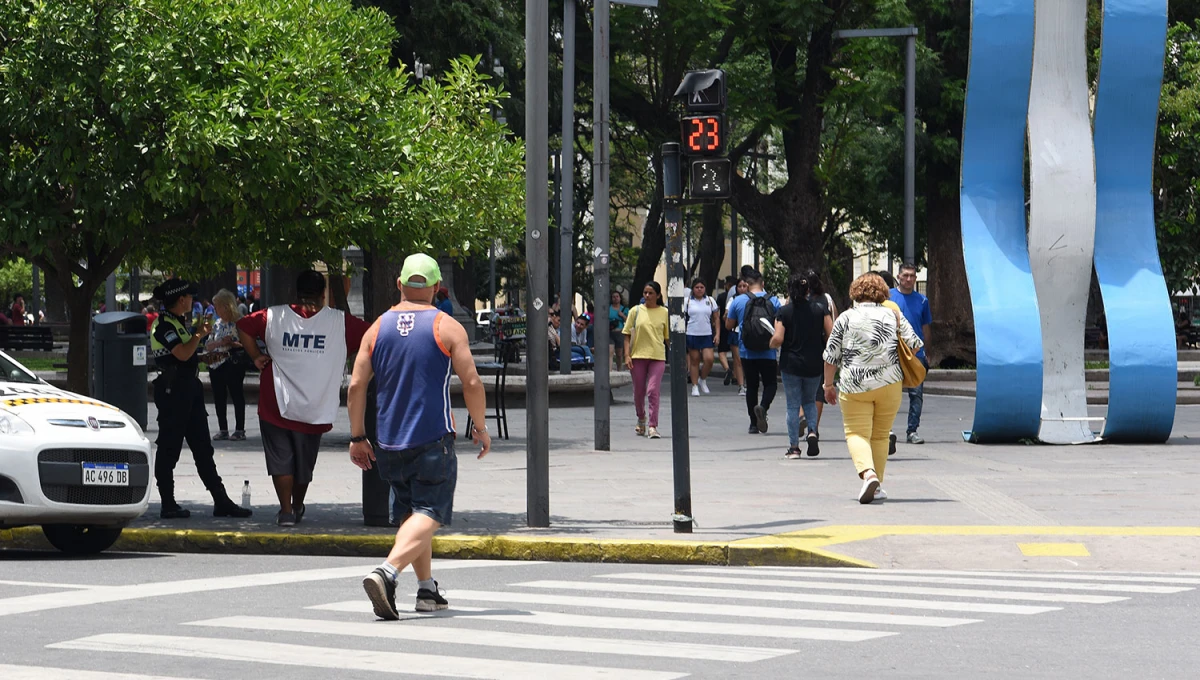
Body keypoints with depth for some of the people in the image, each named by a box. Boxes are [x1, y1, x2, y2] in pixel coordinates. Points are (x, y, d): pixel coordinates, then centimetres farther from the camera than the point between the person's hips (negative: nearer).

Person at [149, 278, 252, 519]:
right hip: (172, 389, -10)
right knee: (169, 448, -3)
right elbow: (182, 353, -22)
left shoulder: (179, 322, 17)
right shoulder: (164, 325, -13)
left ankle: (221, 501, 12)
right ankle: (168, 506, 2)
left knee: (202, 448, 10)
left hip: (189, 387, 10)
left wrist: (196, 331, 16)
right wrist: (200, 335, -11)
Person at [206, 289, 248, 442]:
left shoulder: (239, 323, -6)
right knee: (219, 398, 8)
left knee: (237, 396, -2)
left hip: (234, 365, -7)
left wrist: (234, 344, -23)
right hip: (216, 365, 7)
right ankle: (222, 429, 16)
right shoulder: (217, 324, 14)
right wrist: (220, 343, -8)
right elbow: (207, 346, 10)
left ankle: (239, 430, 2)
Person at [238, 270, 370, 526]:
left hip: (276, 406, -1)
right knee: (304, 463, 18)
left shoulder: (274, 316, -2)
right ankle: (298, 507, 35)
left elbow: (243, 325, 7)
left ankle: (286, 510, -4)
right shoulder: (339, 321, -6)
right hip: (314, 409, 1)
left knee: (280, 459, 6)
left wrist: (256, 357, 9)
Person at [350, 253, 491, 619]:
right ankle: (386, 572, -30)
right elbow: (471, 382, -7)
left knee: (409, 513, 19)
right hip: (433, 439, -4)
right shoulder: (447, 327, -3)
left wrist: (357, 437, 10)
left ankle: (426, 589, 21)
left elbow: (356, 385, 3)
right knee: (428, 514, -8)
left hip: (389, 442, 4)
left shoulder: (377, 328, 6)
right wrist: (480, 427, 7)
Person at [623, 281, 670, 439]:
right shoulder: (636, 311, 4)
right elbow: (627, 335, 4)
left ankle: (652, 426, -11)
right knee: (639, 392, 11)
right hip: (638, 356, 1)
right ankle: (641, 420, 35)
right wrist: (627, 355, -5)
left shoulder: (664, 313, 4)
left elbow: (668, 337, 8)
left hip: (657, 356, -1)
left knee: (653, 391, -12)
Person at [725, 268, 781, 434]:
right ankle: (763, 407, -21)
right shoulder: (773, 301, -4)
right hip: (768, 353, -1)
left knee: (751, 386, 11)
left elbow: (729, 325, 5)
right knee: (770, 384, 9)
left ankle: (753, 424, 11)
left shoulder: (738, 301, -4)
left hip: (747, 353, 1)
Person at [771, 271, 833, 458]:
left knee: (793, 405, 6)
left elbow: (777, 339, -15)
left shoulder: (784, 312, -7)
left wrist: (772, 344, 7)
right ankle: (813, 431, -4)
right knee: (810, 400, 21)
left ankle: (794, 447, 6)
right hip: (814, 365, 2)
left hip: (791, 364, -2)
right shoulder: (820, 308, -2)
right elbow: (831, 334, -6)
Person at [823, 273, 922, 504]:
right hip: (889, 384, 2)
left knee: (857, 433, -3)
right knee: (880, 435, 14)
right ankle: (876, 487, 15)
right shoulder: (893, 316, 5)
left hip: (854, 386, -2)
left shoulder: (845, 318, 2)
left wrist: (828, 385, 13)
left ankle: (868, 473, -29)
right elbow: (914, 344, 4)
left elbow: (831, 357, 3)